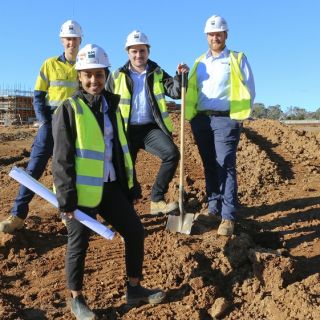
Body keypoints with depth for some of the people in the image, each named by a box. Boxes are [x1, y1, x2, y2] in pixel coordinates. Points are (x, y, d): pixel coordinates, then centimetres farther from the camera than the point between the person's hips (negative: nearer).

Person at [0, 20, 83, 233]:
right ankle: (18, 215, 2)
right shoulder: (50, 64, 4)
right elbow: (38, 96, 4)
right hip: (52, 122, -1)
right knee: (34, 168, -4)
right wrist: (44, 122, -8)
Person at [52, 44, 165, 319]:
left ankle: (134, 289, 27)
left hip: (111, 187, 6)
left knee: (135, 231, 9)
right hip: (83, 190, -6)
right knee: (79, 244, 6)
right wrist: (66, 198, -16)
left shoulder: (111, 106, 10)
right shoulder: (70, 109, -8)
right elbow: (62, 158, -12)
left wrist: (130, 185, 14)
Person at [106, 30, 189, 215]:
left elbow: (175, 92, -3)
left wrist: (180, 76, -23)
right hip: (127, 130, 0)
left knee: (172, 153, -23)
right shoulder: (118, 76, 5)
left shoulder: (157, 74, 9)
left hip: (151, 128, 0)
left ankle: (157, 199, -14)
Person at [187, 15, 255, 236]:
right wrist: (192, 115, 4)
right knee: (210, 166, 7)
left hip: (225, 119, -4)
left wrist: (240, 116, -1)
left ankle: (228, 217, -9)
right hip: (201, 119, 5)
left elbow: (249, 91, 5)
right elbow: (191, 91, 17)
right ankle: (214, 209, 14)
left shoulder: (238, 59, 7)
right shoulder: (200, 62, 18)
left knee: (225, 166, -12)